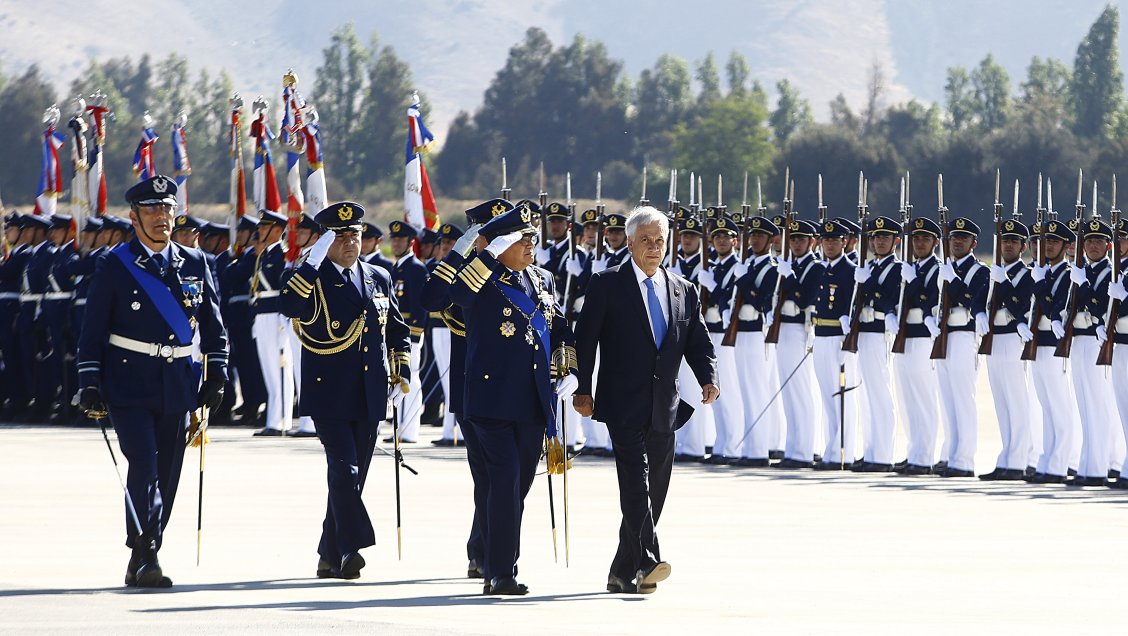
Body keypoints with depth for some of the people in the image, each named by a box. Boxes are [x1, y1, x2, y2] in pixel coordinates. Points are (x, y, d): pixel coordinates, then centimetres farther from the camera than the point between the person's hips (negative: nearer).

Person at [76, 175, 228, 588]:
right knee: (143, 467, -16)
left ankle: (143, 562, 16)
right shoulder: (114, 266, -2)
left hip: (178, 388, 4)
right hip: (129, 386, -4)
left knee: (167, 475, 6)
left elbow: (212, 325, 14)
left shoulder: (195, 264, 8)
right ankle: (144, 555, -17)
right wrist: (90, 383, -6)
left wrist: (216, 374, 7)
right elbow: (92, 330, -1)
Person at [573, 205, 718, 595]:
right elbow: (585, 339, -2)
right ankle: (646, 563, -29)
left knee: (654, 494, 7)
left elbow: (698, 343, 14)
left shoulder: (684, 291, 13)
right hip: (624, 405, -5)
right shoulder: (607, 285, 0)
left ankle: (623, 574, 16)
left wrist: (708, 379, -5)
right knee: (636, 482, -20)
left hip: (663, 411, 5)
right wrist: (582, 390, -9)